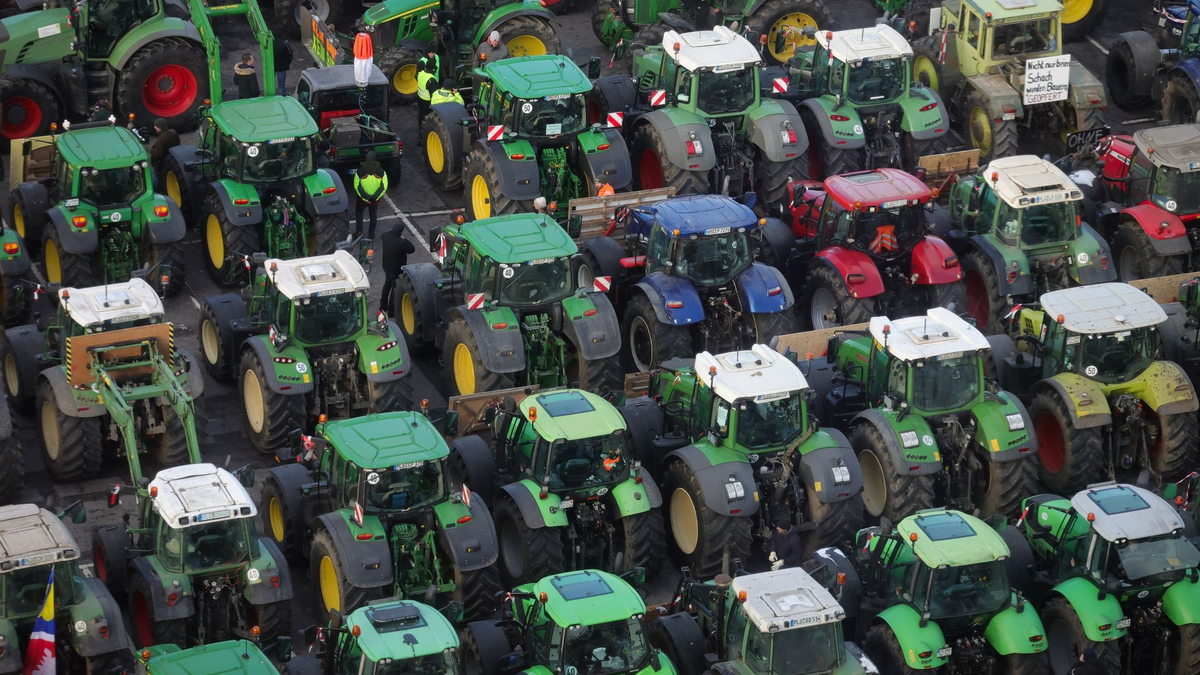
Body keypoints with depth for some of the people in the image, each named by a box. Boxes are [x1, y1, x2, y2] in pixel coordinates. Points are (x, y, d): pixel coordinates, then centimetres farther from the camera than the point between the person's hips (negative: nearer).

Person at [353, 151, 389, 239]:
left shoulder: (360, 171, -18)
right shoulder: (380, 171, -13)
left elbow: (356, 186, -16)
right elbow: (384, 186, -12)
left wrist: (364, 195, -15)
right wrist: (376, 196, -14)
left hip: (362, 199, -1)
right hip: (375, 199, 1)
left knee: (358, 212, 24)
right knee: (373, 215, 19)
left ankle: (359, 230, 15)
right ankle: (371, 234, 24)